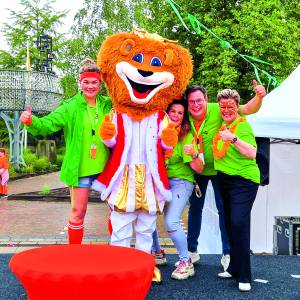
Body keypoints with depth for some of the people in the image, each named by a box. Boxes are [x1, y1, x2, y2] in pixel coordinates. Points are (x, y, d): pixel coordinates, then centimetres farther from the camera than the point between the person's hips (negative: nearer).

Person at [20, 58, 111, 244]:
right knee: (78, 213, 7)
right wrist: (31, 122, -35)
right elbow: (47, 124, -16)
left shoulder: (108, 105, 2)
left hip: (106, 167, 3)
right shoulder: (70, 107, -6)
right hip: (80, 169, -2)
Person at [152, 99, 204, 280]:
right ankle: (157, 253, 20)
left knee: (171, 221, -18)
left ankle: (186, 262, 2)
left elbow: (199, 169, -15)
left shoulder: (187, 137, -12)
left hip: (181, 182, -5)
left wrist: (194, 155, -34)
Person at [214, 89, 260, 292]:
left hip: (244, 180, -8)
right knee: (229, 224, 11)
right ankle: (234, 268, 23)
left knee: (239, 224, -14)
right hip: (225, 181, 8)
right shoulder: (222, 126, 10)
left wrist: (233, 138, -32)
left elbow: (252, 153, -26)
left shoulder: (243, 126, -13)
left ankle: (244, 277, -6)